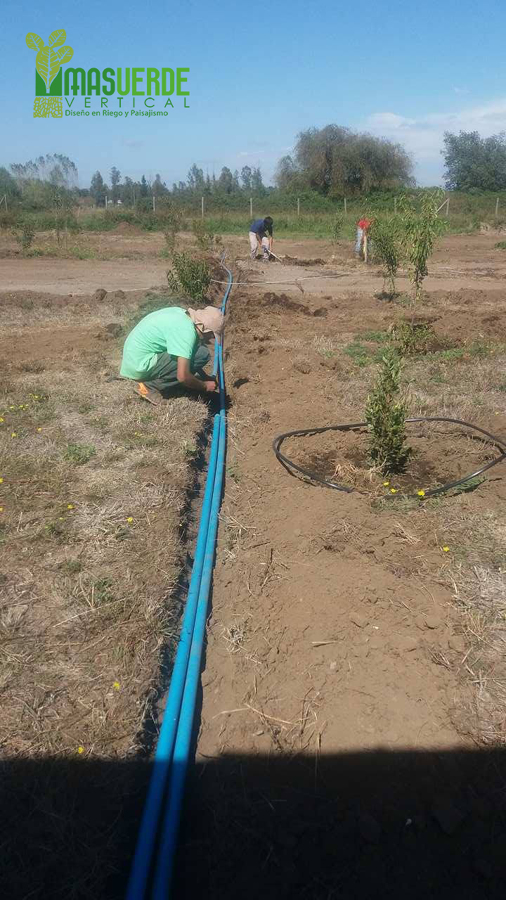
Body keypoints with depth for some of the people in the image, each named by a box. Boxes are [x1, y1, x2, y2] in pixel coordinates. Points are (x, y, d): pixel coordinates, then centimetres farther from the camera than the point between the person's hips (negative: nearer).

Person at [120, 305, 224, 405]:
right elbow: (182, 376, -24)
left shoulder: (181, 313, 4)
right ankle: (151, 386, -7)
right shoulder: (187, 331, -23)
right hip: (140, 366, -9)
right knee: (201, 354, -15)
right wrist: (205, 386, -6)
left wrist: (205, 377, 19)